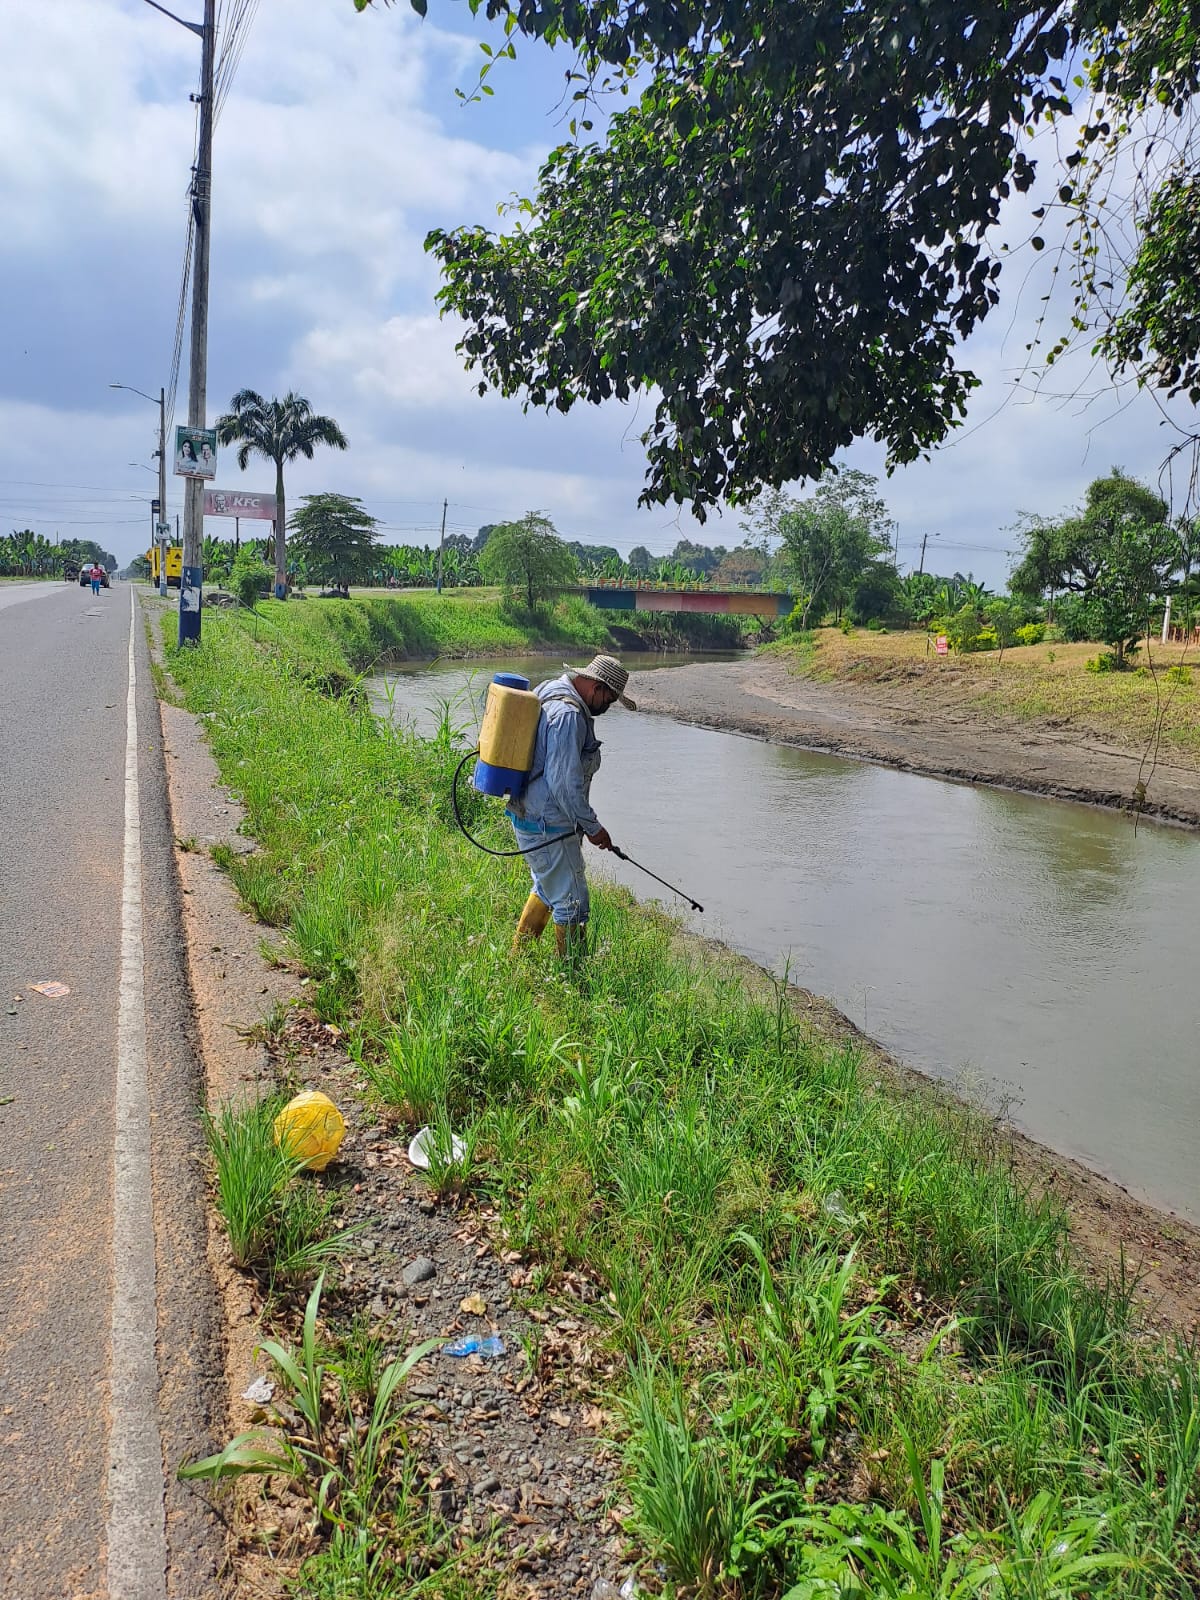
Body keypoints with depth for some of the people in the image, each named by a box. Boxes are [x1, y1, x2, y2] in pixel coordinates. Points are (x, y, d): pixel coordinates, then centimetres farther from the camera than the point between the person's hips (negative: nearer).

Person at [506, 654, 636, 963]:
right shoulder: (568, 715, -23)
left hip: (529, 814, 11)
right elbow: (565, 783, -25)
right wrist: (592, 826, -13)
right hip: (546, 824, -11)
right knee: (572, 903, -1)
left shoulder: (548, 692, 11)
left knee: (548, 888, 27)